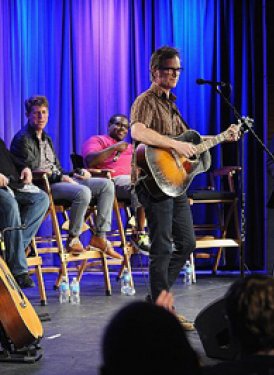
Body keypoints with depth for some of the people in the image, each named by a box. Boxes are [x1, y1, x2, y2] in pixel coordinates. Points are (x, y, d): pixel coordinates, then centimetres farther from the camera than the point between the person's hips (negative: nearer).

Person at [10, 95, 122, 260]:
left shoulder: (46, 139, 25)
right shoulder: (22, 139, -5)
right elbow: (32, 172, -15)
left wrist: (75, 174, 6)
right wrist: (60, 177, -18)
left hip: (58, 180, 9)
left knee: (107, 185, -3)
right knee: (83, 191, -35)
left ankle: (100, 236, -8)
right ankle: (73, 240, -22)